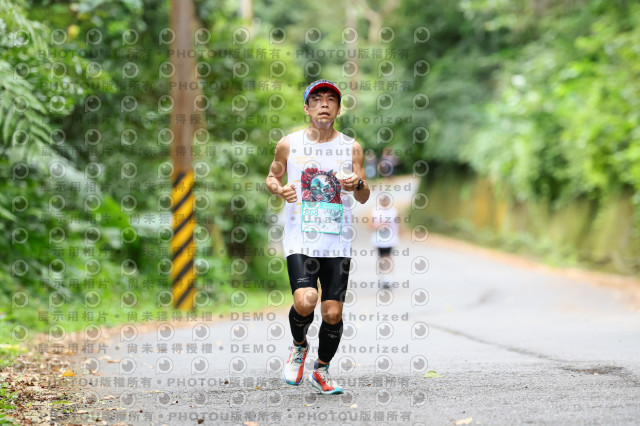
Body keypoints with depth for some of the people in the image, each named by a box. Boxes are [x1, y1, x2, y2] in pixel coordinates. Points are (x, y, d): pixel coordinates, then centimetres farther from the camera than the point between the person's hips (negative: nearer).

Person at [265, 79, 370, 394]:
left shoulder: (352, 148, 5)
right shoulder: (289, 144, 3)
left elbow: (364, 198, 7)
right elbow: (272, 177, 17)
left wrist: (357, 185, -16)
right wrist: (280, 189, -6)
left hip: (337, 243, 2)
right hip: (300, 239, -2)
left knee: (333, 313, 0)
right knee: (304, 302, -21)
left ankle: (322, 371, 24)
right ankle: (299, 346, 12)